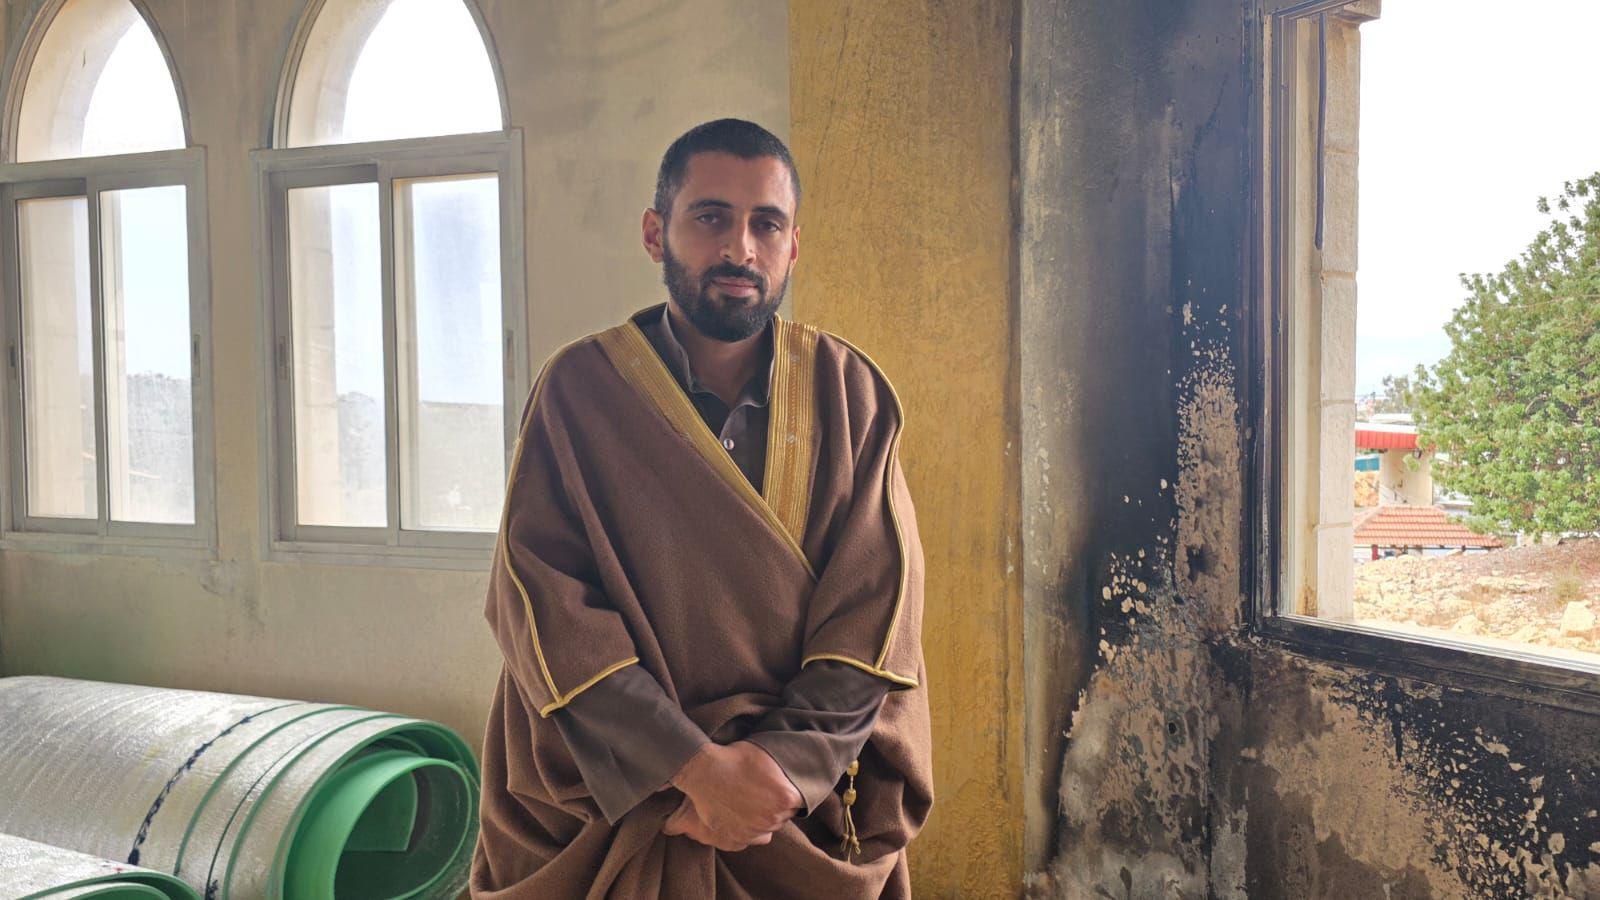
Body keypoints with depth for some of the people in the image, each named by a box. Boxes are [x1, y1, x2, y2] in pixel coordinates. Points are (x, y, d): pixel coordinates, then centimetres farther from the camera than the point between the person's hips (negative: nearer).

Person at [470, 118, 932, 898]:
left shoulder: (850, 396, -3)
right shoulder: (579, 389, -7)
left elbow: (878, 610, -8)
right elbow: (543, 600, -14)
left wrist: (780, 765, -20)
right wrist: (695, 767, -22)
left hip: (809, 799, 2)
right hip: (615, 799, -1)